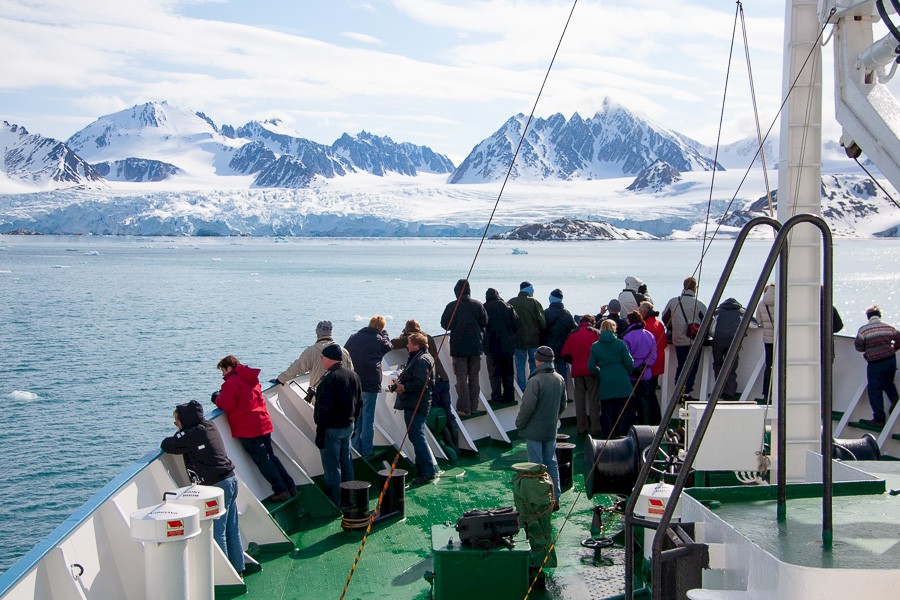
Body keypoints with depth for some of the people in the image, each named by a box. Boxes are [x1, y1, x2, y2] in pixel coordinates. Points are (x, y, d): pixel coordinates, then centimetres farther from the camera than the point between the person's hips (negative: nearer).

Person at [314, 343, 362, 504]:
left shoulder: (330, 379, -21)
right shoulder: (353, 375, 7)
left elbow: (324, 408, -22)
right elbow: (359, 402, 15)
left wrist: (320, 432, -18)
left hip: (332, 429, -9)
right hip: (348, 426, 9)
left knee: (331, 465, 0)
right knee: (346, 461, 19)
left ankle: (335, 502, 5)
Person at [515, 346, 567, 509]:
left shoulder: (535, 381, -20)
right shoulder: (559, 379, 3)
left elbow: (528, 406, -20)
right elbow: (563, 405, 12)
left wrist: (519, 423, -4)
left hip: (534, 430, -7)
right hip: (551, 430, 7)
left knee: (536, 464, 0)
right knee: (551, 463, 13)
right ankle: (555, 498, 16)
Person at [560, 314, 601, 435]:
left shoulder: (573, 335, 5)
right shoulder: (596, 333, -1)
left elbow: (564, 354, 3)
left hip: (577, 371, 2)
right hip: (592, 371, -2)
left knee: (579, 399, 9)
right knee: (593, 399, 1)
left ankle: (581, 428, 11)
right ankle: (595, 429, -2)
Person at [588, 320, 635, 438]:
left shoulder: (595, 346, 0)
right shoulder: (620, 343, -5)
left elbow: (591, 366, 2)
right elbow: (629, 362, -5)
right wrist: (627, 374, 13)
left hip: (606, 383, 1)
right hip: (622, 382, -1)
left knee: (607, 411, 8)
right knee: (622, 410, 8)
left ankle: (609, 436, 9)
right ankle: (622, 435, 10)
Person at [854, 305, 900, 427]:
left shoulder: (863, 330, -10)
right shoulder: (889, 327, 0)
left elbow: (858, 346, -5)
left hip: (875, 363, -4)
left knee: (875, 390, 5)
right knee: (888, 382, 29)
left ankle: (879, 419, 8)